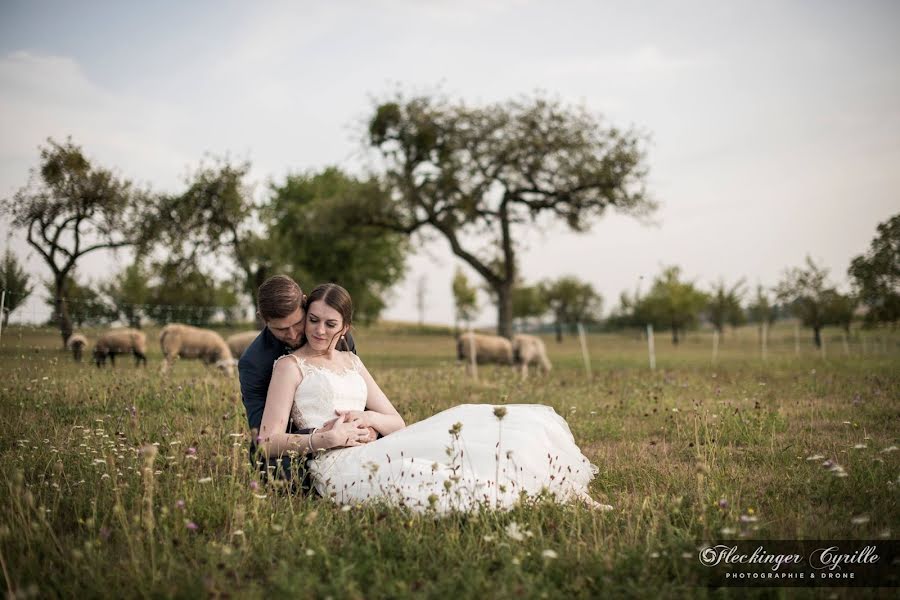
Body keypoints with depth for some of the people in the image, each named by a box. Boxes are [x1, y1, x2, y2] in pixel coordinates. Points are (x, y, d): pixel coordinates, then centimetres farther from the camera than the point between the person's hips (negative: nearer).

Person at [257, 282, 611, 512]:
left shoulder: (351, 362, 23)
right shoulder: (291, 366, 5)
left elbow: (396, 423, 17)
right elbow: (269, 443, -4)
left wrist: (367, 417, -5)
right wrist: (325, 438, -17)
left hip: (370, 458, 7)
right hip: (338, 467, -6)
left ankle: (572, 495, -16)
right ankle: (568, 493, -24)